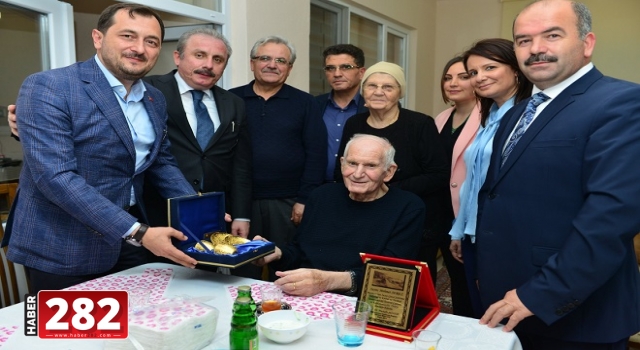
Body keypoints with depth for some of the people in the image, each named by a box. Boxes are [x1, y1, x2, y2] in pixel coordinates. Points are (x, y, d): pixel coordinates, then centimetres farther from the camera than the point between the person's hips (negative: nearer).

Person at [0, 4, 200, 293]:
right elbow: (55, 176, -23)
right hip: (62, 251, -6)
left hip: (129, 243, 6)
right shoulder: (47, 88, -15)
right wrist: (137, 232, -27)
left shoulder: (155, 100, 6)